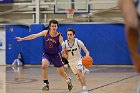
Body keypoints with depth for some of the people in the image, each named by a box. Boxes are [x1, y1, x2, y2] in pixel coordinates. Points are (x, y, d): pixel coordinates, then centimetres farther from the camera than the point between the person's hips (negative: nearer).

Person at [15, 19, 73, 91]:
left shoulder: (59, 36, -17)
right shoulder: (46, 32, -10)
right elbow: (35, 35, -8)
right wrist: (23, 38, -9)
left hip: (55, 55, -1)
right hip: (46, 54, 1)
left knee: (61, 72, 8)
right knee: (44, 65, -28)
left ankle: (68, 80, 41)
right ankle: (46, 84, -13)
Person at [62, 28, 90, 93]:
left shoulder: (78, 42, -17)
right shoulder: (64, 44, -11)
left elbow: (86, 51, -14)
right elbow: (66, 56, -1)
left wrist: (87, 57, -35)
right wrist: (64, 54, -25)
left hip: (79, 60, -4)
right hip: (71, 62, 4)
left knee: (79, 71, -30)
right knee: (78, 77, 11)